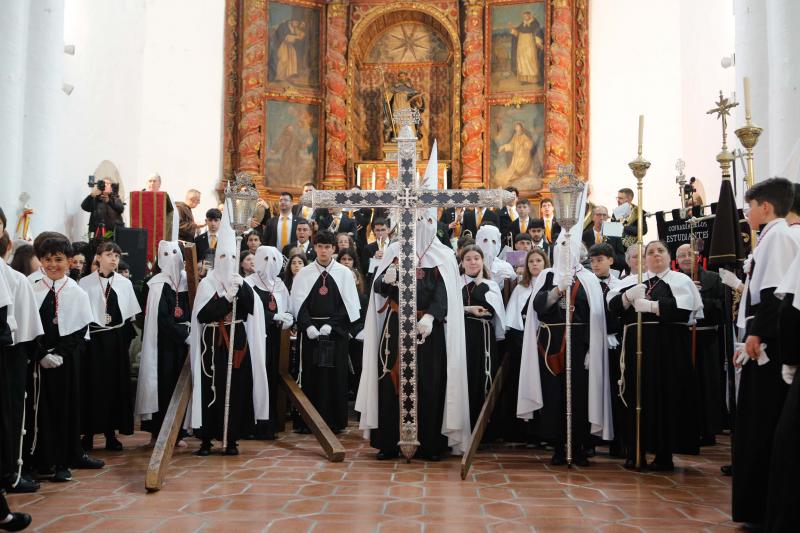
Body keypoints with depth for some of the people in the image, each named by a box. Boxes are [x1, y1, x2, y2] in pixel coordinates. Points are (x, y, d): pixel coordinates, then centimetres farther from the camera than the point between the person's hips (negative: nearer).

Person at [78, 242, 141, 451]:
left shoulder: (125, 283, 6)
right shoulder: (85, 283, -1)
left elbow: (130, 315, 8)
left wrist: (125, 338, 3)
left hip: (117, 339, 2)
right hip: (93, 338, -2)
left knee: (116, 385, 5)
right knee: (92, 385, 1)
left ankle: (111, 433, 14)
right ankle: (89, 432, 12)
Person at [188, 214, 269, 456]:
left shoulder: (242, 283, 11)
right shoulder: (207, 283, 3)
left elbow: (252, 307, -4)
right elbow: (202, 314, -9)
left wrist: (241, 287, -15)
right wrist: (225, 298, -13)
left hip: (237, 343, 2)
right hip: (213, 343, -2)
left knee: (236, 387, 1)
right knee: (211, 388, -2)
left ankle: (231, 438, 9)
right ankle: (206, 438, 7)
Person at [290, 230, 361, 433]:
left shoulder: (344, 273, 4)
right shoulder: (304, 273, 7)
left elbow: (348, 304, -1)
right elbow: (298, 303, 2)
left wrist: (330, 325, -12)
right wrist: (308, 326, -14)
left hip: (336, 331, -1)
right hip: (311, 330, 1)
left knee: (336, 376, 0)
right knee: (311, 375, 1)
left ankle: (335, 421, 7)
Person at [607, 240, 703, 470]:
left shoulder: (680, 280, 5)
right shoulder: (632, 281, 16)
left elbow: (683, 310, -12)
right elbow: (613, 306, 4)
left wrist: (649, 306, -14)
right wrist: (629, 295, -15)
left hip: (669, 348, -3)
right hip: (638, 347, 3)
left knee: (667, 399, -1)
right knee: (638, 398, 5)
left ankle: (664, 455, 8)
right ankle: (636, 452, 13)